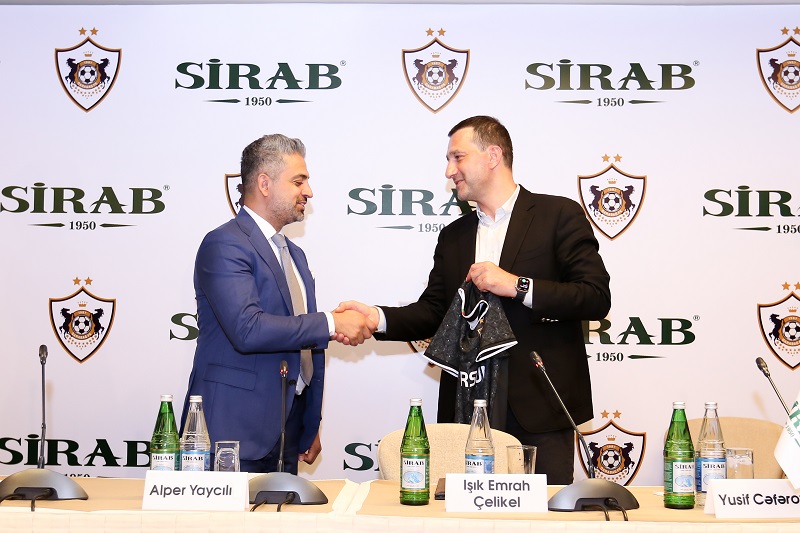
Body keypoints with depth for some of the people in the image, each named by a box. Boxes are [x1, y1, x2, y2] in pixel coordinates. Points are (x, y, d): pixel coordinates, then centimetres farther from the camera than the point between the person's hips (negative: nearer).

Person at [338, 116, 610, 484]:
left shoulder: (559, 215, 0)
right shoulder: (453, 236, 18)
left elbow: (597, 298, -8)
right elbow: (432, 311, 14)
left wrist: (517, 286, -16)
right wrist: (378, 318, -4)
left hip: (539, 406, -4)